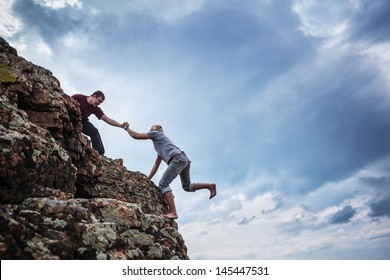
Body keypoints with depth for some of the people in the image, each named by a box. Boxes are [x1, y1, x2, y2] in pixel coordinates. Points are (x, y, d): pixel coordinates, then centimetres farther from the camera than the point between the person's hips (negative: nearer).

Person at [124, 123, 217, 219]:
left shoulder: (156, 133, 17)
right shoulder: (160, 145, 38)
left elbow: (135, 135, 14)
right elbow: (156, 165, 38)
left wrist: (126, 127, 32)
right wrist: (147, 179, 38)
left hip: (178, 158, -9)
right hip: (185, 159, 9)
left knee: (163, 184, -13)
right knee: (187, 187, 19)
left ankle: (173, 212, -25)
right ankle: (210, 186, 6)